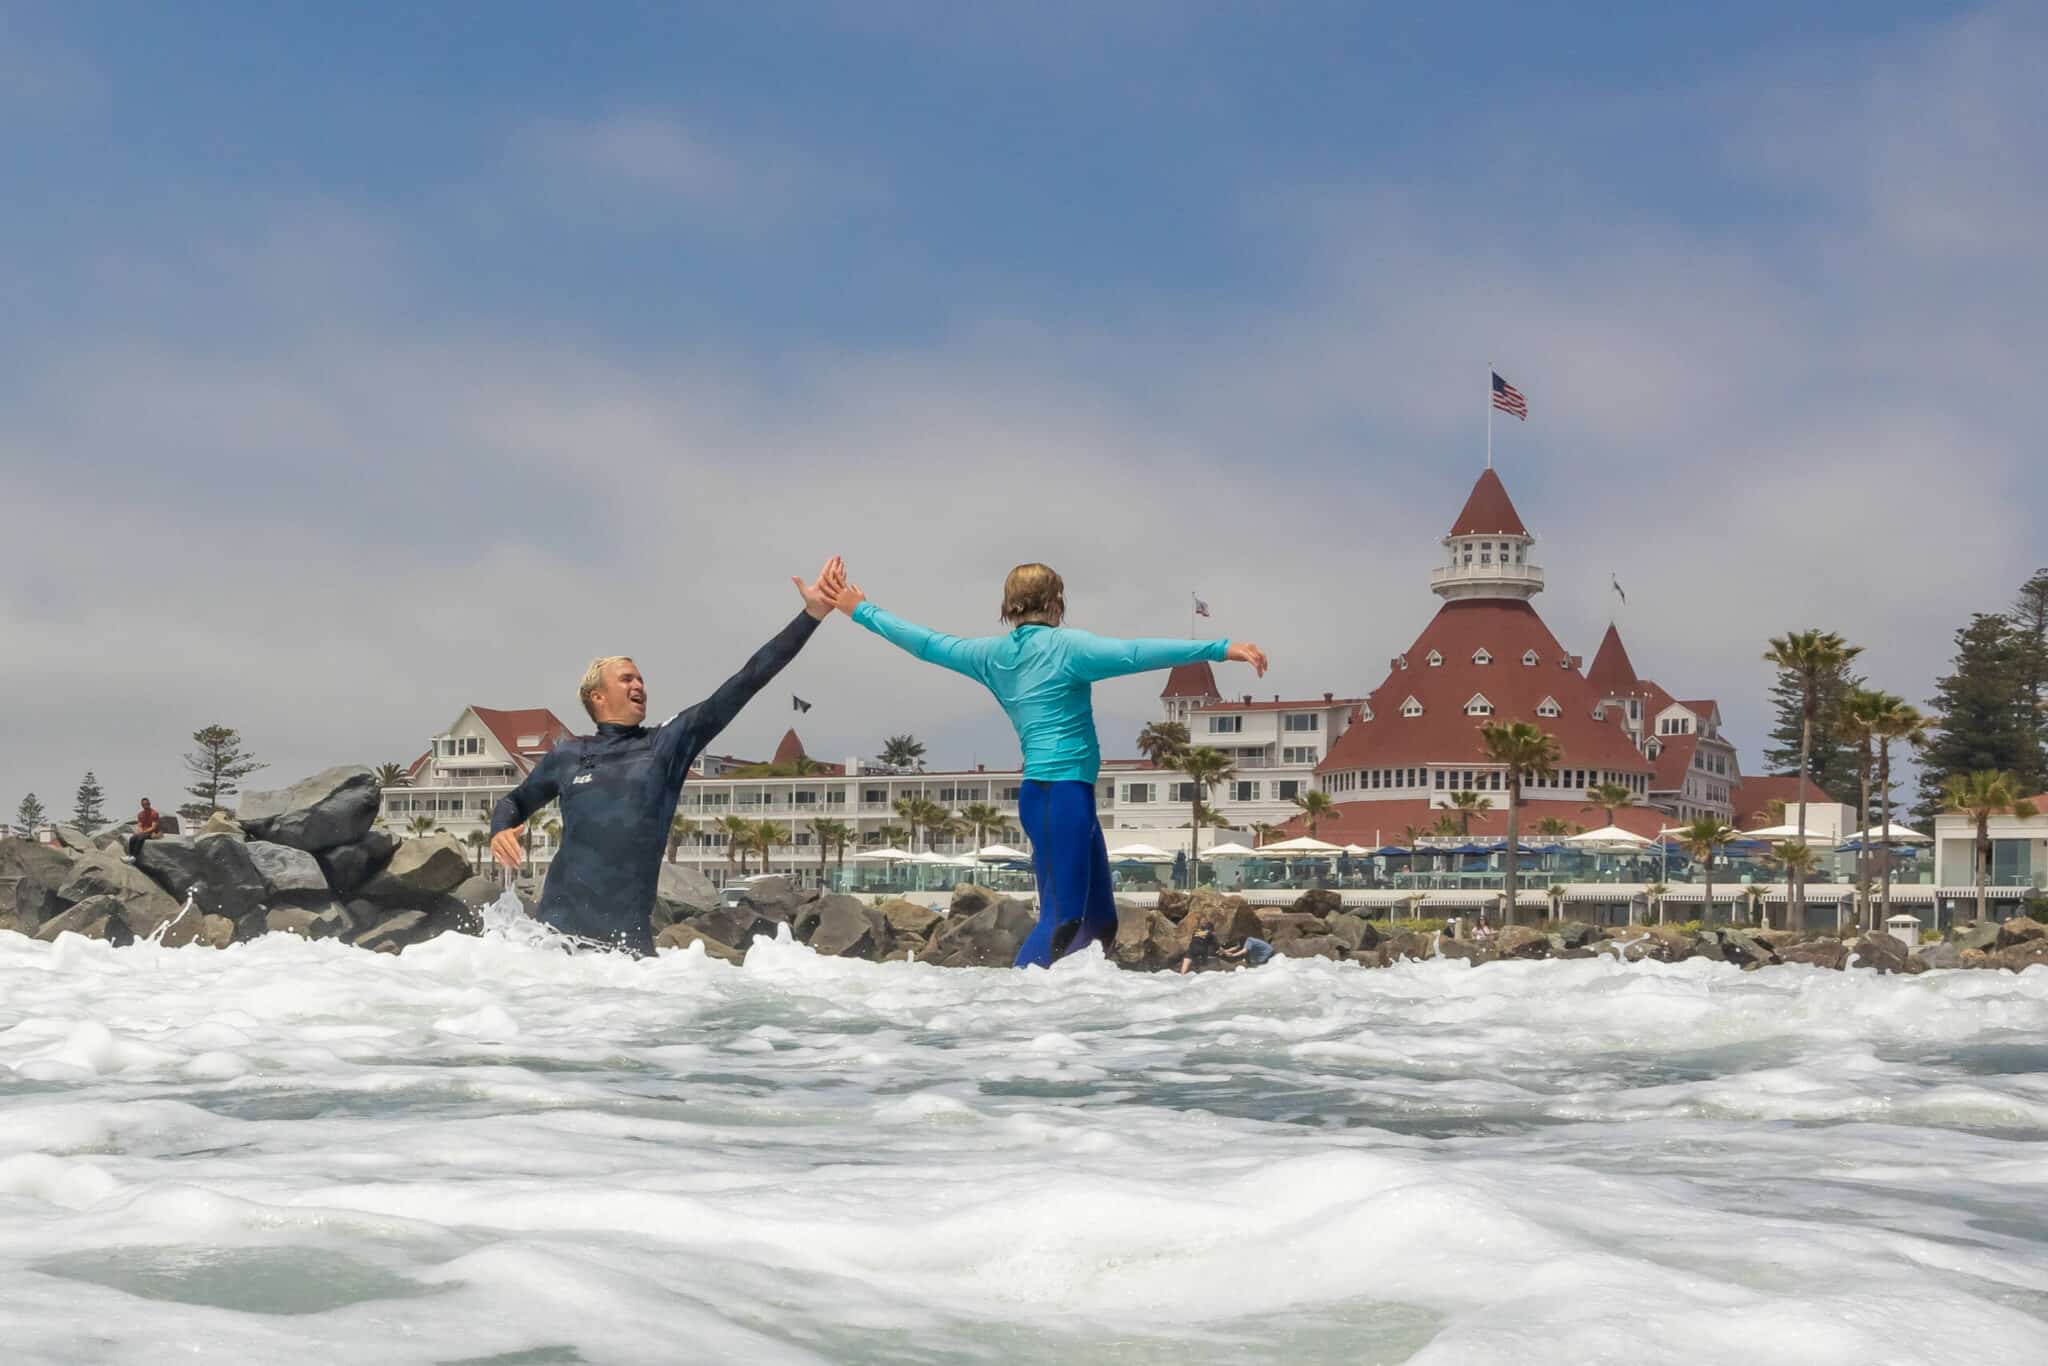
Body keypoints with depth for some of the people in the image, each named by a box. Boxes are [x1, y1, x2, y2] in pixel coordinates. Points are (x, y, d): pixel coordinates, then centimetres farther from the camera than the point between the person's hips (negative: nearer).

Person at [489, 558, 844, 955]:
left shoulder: (669, 742, 5)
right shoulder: (567, 756, 10)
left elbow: (745, 683, -1)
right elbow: (515, 802, 27)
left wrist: (812, 614, -6)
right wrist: (501, 830, 1)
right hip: (560, 921, 0)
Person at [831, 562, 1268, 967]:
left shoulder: (994, 653, 13)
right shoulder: (1065, 646, -7)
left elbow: (926, 643, 23)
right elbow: (1136, 654, -19)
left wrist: (863, 612, 37)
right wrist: (1220, 649, -24)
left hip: (1041, 794, 9)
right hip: (1063, 793, -8)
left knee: (1099, 921, 10)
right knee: (1062, 920, -14)